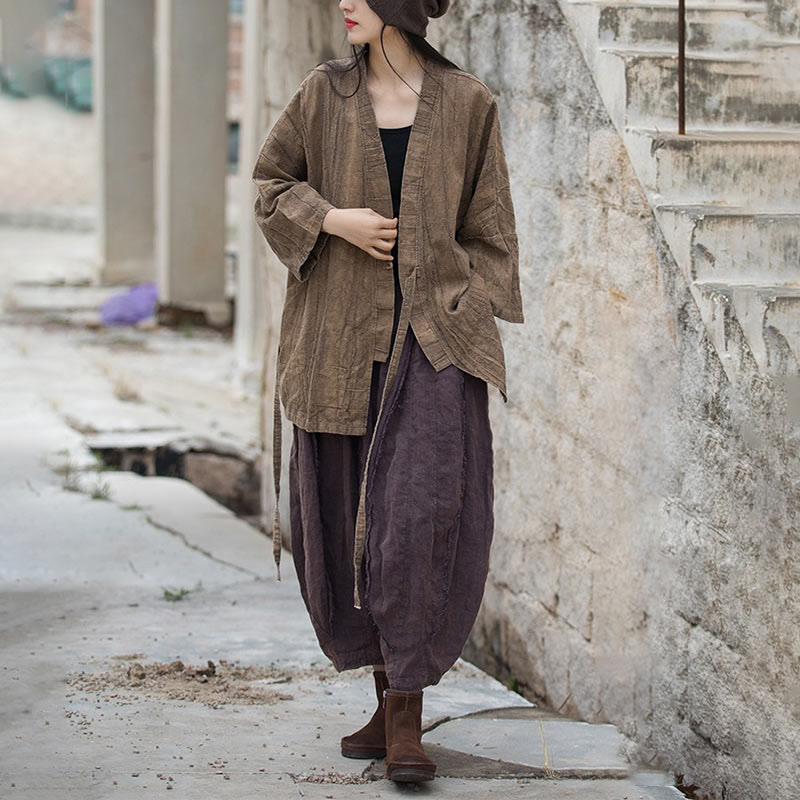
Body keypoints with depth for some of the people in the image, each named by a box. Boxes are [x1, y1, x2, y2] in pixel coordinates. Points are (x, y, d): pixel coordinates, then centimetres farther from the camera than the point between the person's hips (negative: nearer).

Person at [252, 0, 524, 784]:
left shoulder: (465, 102, 1)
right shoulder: (326, 92, 5)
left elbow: (487, 226, 5)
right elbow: (270, 180, 12)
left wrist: (477, 325, -1)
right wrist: (332, 220, -7)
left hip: (432, 334, -3)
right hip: (342, 336, 3)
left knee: (422, 513, -14)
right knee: (348, 519, 6)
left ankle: (407, 718, -9)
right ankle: (390, 698, 20)